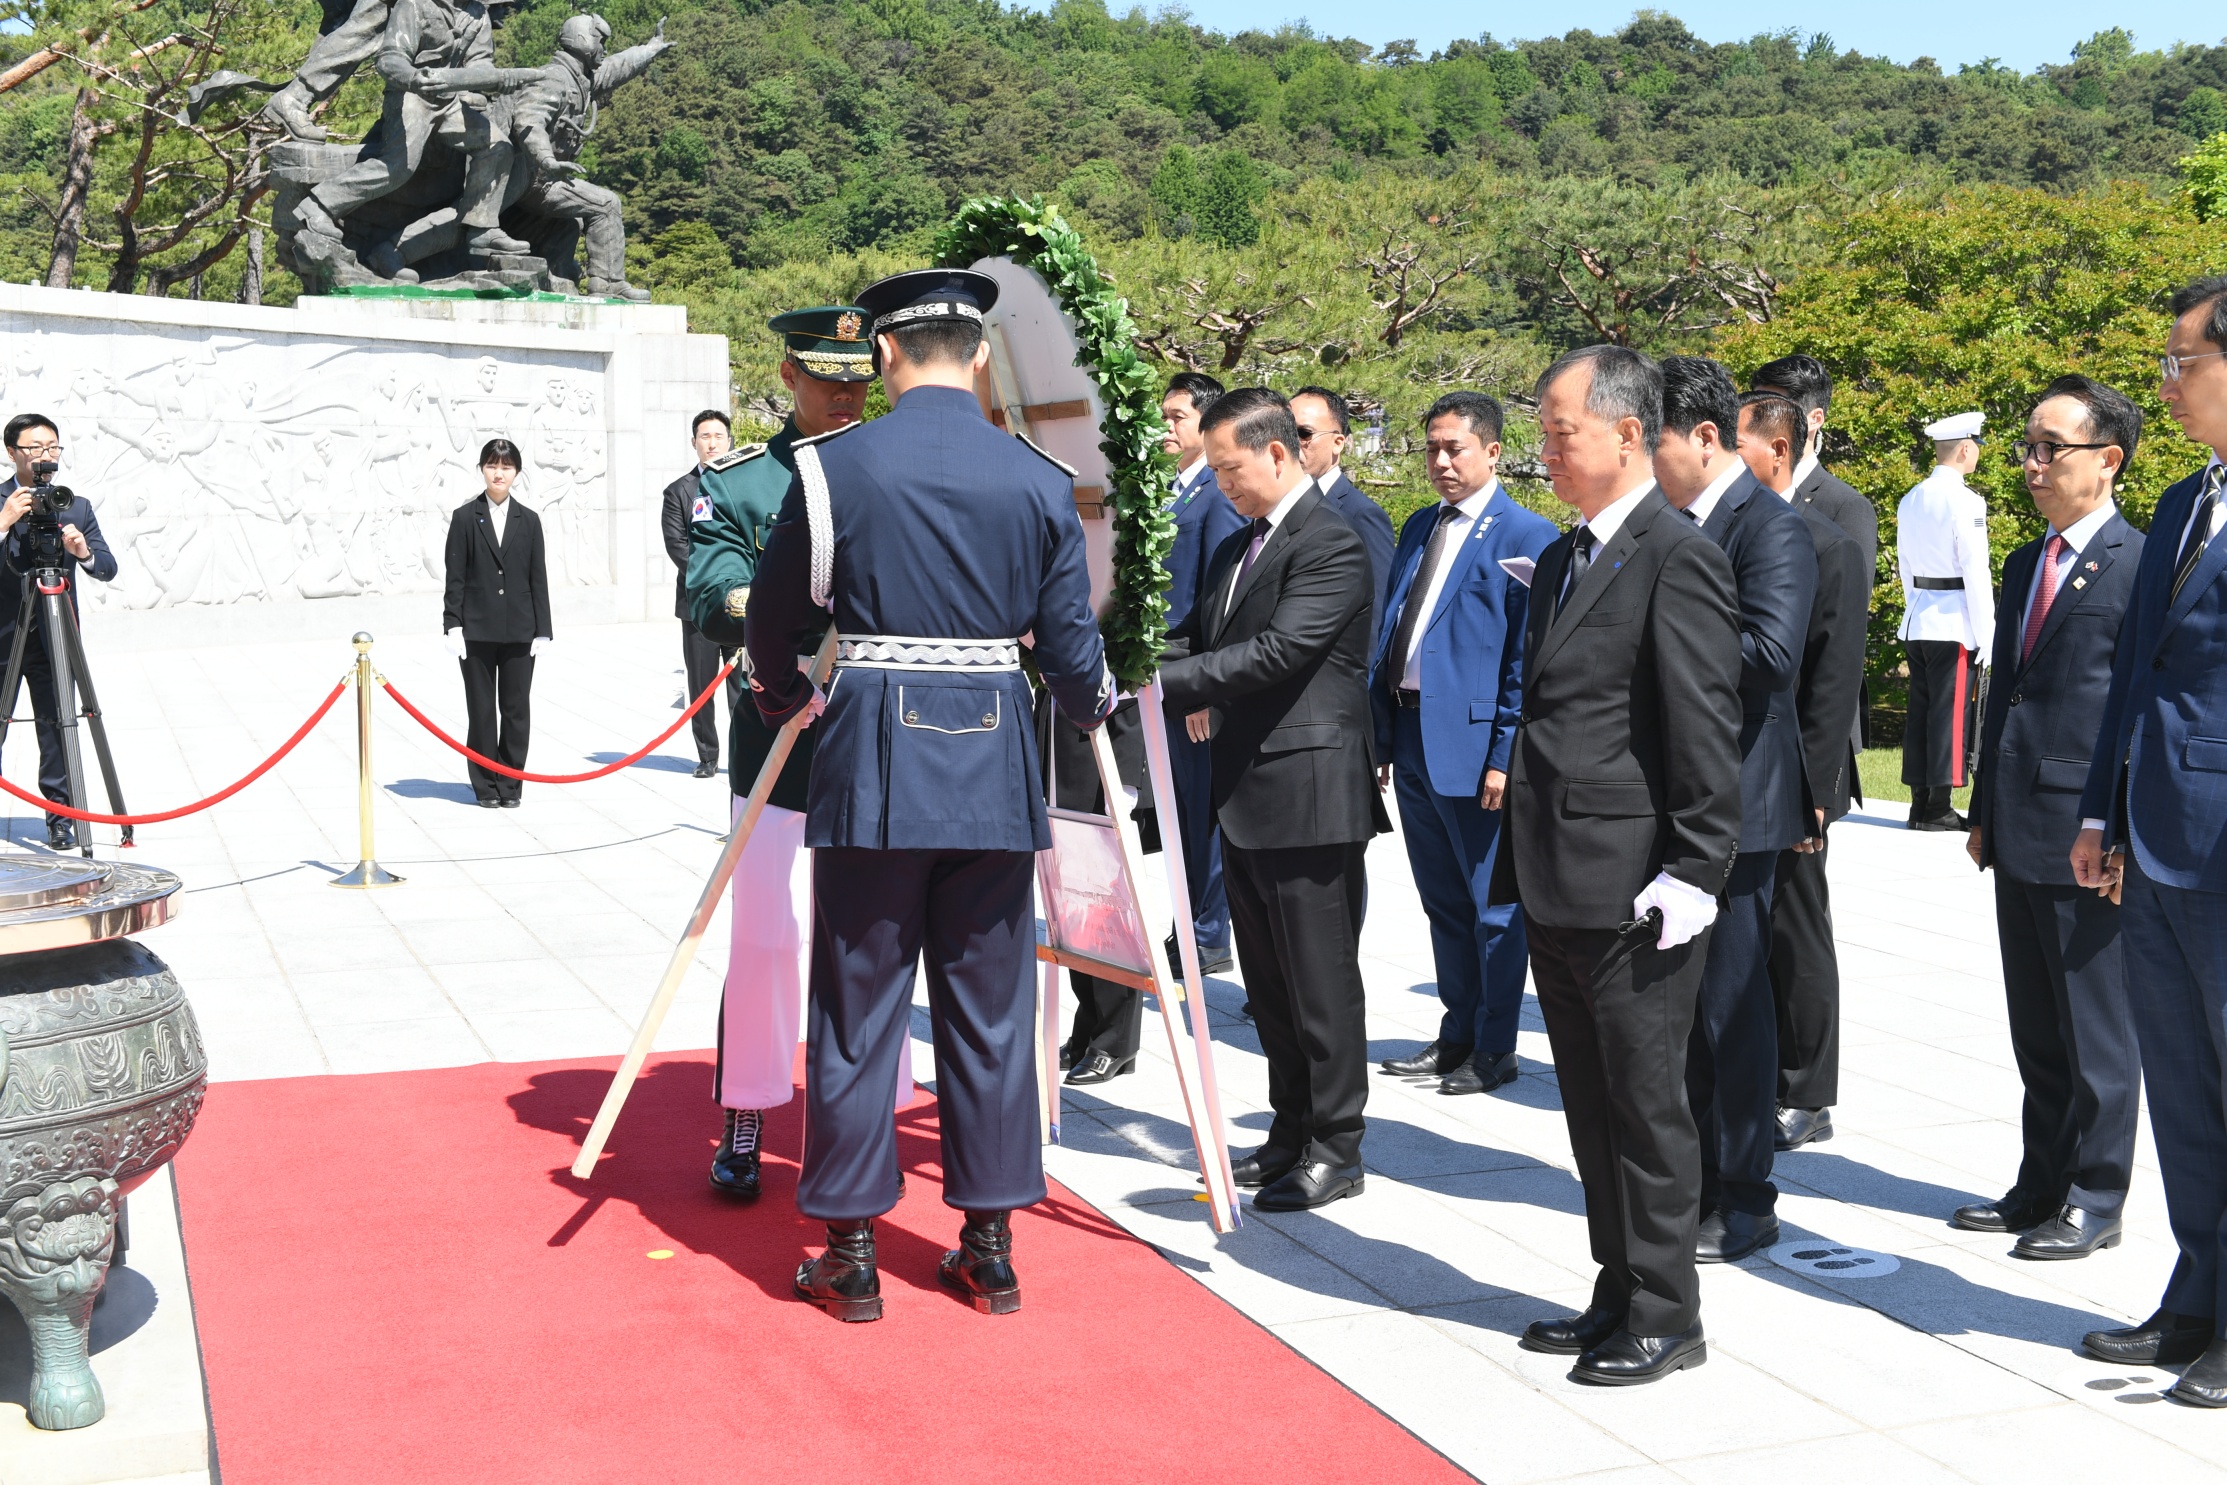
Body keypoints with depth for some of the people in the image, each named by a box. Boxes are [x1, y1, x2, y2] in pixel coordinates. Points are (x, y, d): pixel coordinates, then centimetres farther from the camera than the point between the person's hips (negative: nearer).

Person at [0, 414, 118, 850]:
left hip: (53, 640, 1)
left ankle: (60, 817, 9)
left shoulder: (77, 507, 8)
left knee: (56, 728, 1)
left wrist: (83, 552, -19)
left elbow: (108, 569, 1)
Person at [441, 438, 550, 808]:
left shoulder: (528, 520, 7)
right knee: (481, 710, 3)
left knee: (516, 709, 4)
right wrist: (453, 626, -8)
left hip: (519, 631, 1)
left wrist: (542, 631, 0)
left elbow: (538, 578, 5)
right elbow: (455, 577, 0)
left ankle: (510, 783, 13)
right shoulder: (465, 517, 2)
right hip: (477, 631, -1)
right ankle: (485, 786, 12)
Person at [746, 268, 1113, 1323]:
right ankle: (990, 1247, 18)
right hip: (995, 766, 2)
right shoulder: (1039, 481, 2)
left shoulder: (835, 468, -2)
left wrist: (783, 704, 28)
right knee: (990, 1009, 11)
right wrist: (1095, 709, 26)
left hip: (871, 762, -2)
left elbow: (775, 621, 8)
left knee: (858, 1008, 7)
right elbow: (1069, 644, 4)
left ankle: (850, 1255, 13)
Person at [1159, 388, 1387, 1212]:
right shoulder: (1237, 547, 16)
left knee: (1321, 982, 0)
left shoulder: (1331, 545, -13)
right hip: (1246, 797, 9)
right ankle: (1290, 1135, 28)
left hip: (1309, 795, -9)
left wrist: (1159, 680, -25)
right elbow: (1196, 634, 16)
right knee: (1269, 981, 16)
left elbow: (1276, 651, -23)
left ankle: (1336, 1151, 11)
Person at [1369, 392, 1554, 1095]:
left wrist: (1507, 754, -17)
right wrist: (1380, 735, 11)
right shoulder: (1420, 528, 14)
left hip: (1475, 741, -7)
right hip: (1412, 740, 7)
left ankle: (1494, 1050, 16)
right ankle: (1457, 1034, 28)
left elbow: (1529, 656, -12)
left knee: (1493, 905, 4)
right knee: (1443, 903, 16)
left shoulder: (1527, 535, -8)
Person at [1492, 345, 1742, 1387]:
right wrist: (1518, 861, 18)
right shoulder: (1561, 559, 16)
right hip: (1557, 889, 9)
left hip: (1636, 896, -9)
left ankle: (1666, 1318, 15)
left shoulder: (1679, 558, -12)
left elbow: (1707, 730, -16)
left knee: (1645, 1105, 2)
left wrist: (1694, 872, -19)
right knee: (1591, 1108, 16)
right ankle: (1619, 1297, 29)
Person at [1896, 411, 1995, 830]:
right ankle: (1937, 809, -2)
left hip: (1917, 622, 8)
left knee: (1919, 712, 10)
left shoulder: (1910, 500, 11)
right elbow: (1975, 573, -13)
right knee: (1951, 713, -3)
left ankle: (1920, 802, 14)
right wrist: (1986, 637, -10)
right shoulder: (1964, 501, -12)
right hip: (1954, 623, -8)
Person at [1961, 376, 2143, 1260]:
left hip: (2091, 838, -8)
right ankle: (2042, 1186, 27)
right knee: (2036, 1031, 15)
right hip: (2021, 836, 8)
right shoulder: (2025, 566, 15)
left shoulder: (2141, 565, -9)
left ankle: (2094, 1202, 16)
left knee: (2097, 1033, 4)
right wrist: (1984, 813, 17)